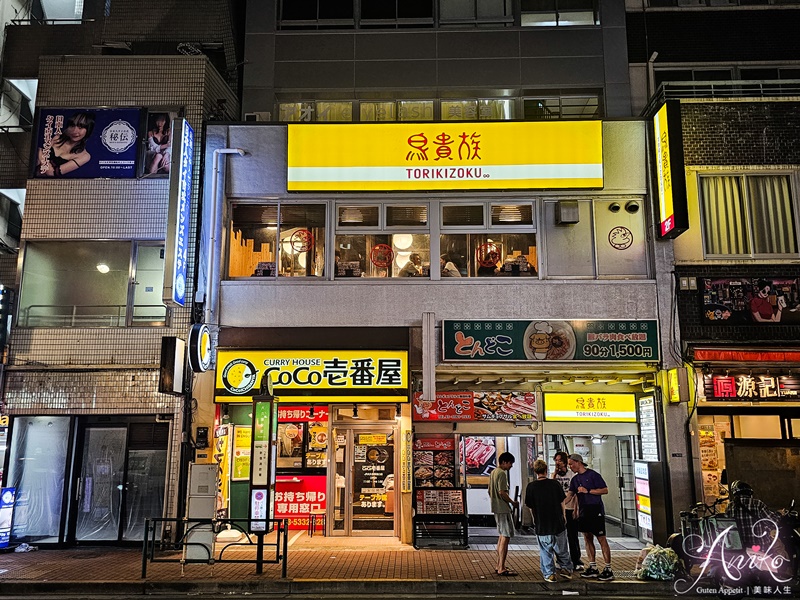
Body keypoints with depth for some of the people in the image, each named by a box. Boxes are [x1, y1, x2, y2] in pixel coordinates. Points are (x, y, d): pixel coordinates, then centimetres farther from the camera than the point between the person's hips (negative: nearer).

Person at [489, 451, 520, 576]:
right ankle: (501, 568, -7)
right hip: (503, 509, -10)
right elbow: (502, 492, -21)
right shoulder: (502, 473, -15)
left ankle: (499, 566, 21)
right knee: (506, 537, -7)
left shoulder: (493, 472, 16)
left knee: (501, 536, 16)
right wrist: (513, 503, -9)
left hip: (496, 508, 10)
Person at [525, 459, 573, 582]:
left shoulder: (531, 487, -9)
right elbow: (562, 502, 2)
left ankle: (549, 574, 12)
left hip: (541, 524, -1)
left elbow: (530, 506, -2)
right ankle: (566, 569, 27)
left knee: (545, 551, 11)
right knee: (562, 549, 19)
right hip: (558, 522, 1)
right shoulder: (555, 483, -6)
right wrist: (563, 516, 17)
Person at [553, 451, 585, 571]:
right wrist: (555, 473, -11)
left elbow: (576, 493, 0)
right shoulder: (554, 475, 9)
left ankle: (576, 562, 8)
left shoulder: (572, 475, 0)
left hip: (570, 509, -3)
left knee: (573, 536, 0)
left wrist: (575, 509, -7)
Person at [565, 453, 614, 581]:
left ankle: (608, 570, 0)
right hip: (583, 512, 7)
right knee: (587, 539, 9)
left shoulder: (593, 475, -8)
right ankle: (593, 568, 16)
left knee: (601, 539, -5)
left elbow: (605, 490, -11)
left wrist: (587, 491, -16)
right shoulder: (575, 479, 12)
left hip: (596, 511, -7)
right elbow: (569, 495, 11)